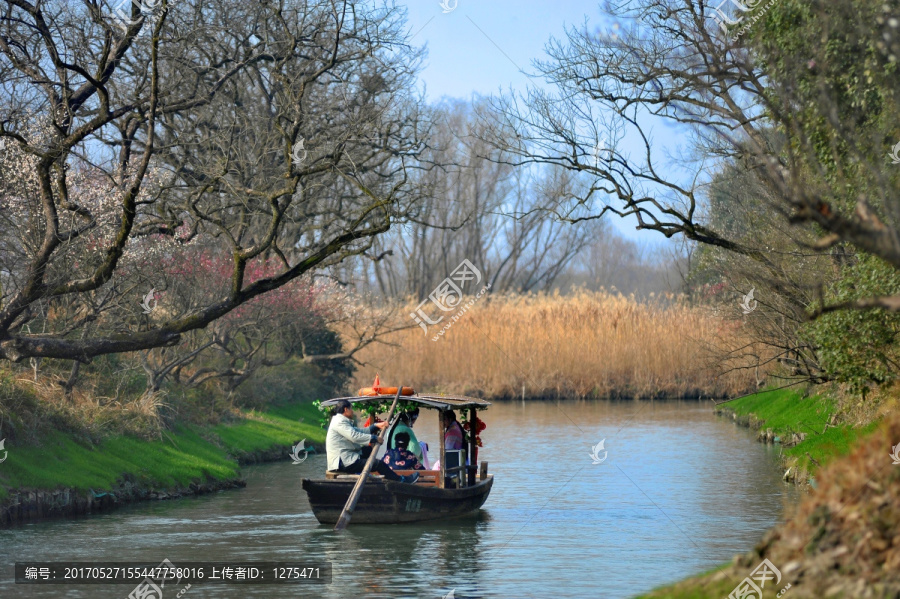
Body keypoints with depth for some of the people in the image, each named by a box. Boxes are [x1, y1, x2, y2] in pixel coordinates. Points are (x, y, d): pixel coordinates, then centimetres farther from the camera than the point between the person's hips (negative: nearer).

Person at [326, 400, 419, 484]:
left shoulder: (342, 421, 19)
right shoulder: (339, 422, -15)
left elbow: (359, 431, 19)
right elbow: (355, 436, -26)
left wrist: (376, 426, 8)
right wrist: (375, 438, -18)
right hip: (343, 462, -11)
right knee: (379, 464, -8)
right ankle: (402, 480, 3)